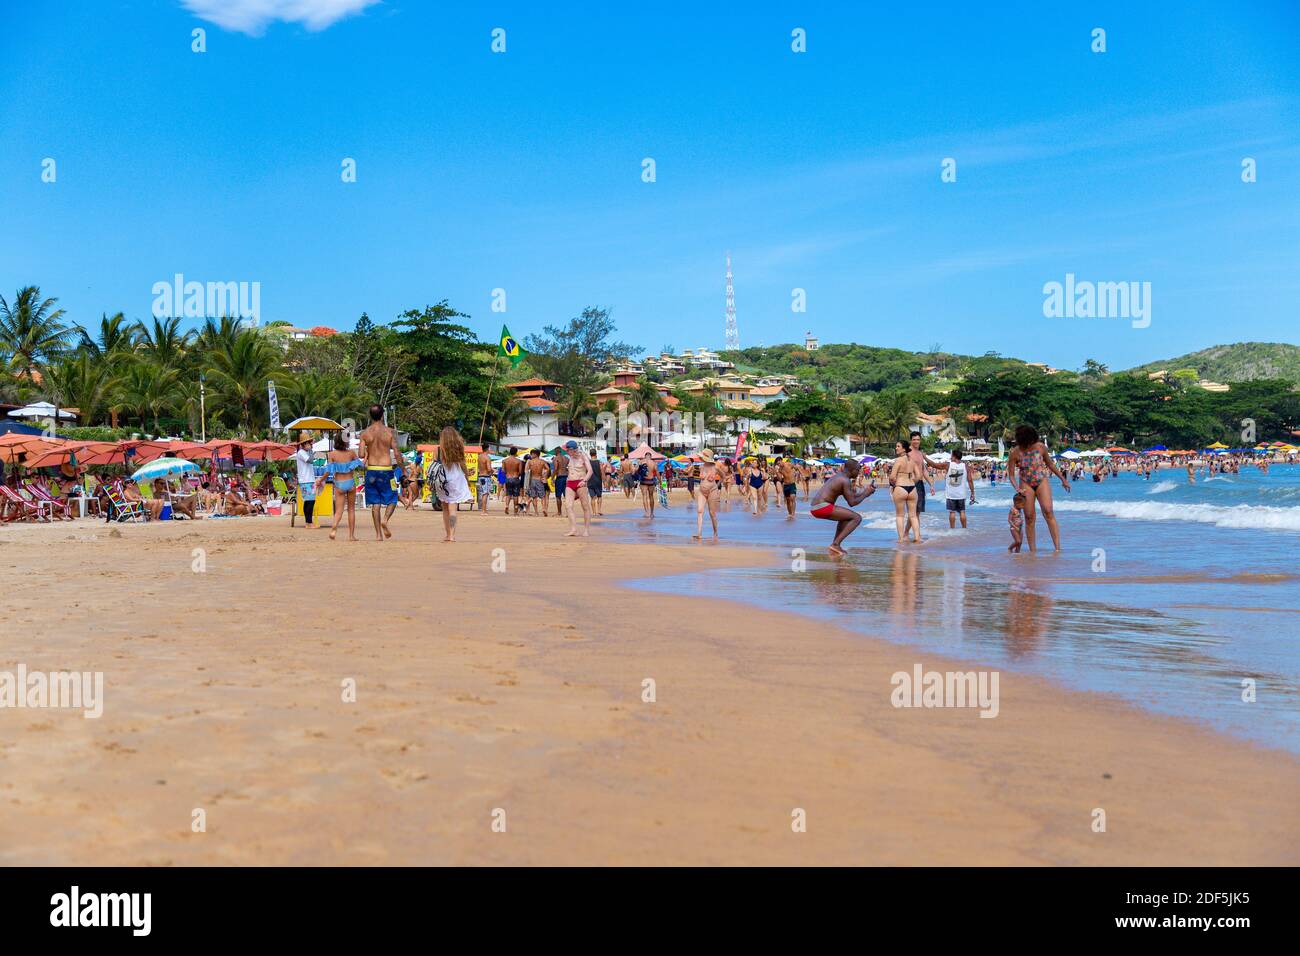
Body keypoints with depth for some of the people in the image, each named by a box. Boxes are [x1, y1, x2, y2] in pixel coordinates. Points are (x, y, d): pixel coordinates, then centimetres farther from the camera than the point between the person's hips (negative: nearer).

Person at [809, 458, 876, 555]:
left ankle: (835, 545, 22)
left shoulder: (838, 476, 19)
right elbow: (852, 503, -11)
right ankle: (836, 544, -13)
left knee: (846, 516, 31)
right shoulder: (845, 480, -10)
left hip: (815, 507, 10)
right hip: (823, 507, -10)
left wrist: (865, 490, 20)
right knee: (857, 518, -8)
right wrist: (866, 494, 0)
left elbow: (850, 496, 25)